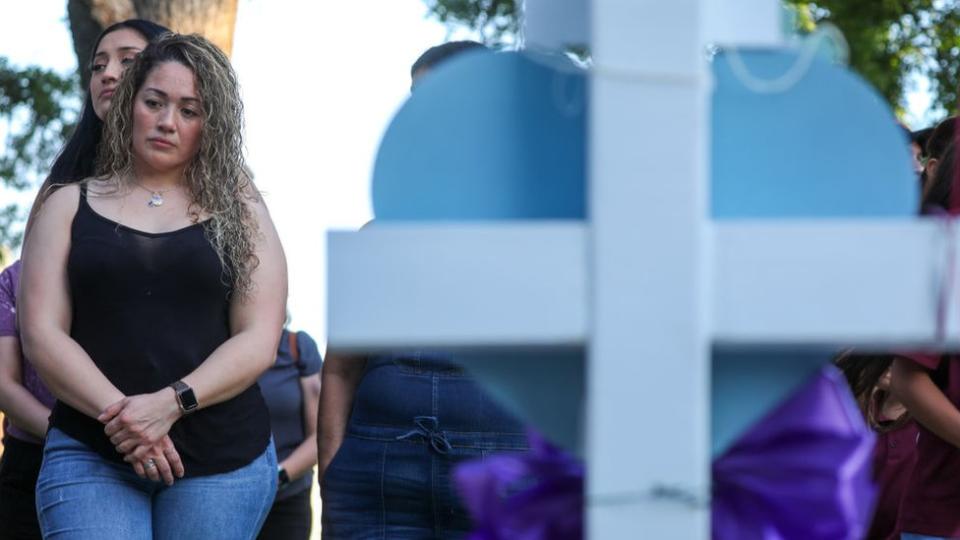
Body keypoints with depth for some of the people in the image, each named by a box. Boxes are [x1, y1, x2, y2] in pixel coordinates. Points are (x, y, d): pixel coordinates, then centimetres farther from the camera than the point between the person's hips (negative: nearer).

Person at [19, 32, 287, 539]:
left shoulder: (239, 213, 10)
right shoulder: (68, 206, 11)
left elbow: (259, 341, 1)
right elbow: (41, 333, 1)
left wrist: (170, 403, -15)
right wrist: (119, 414, -14)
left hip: (222, 459, 1)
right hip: (89, 454, 0)